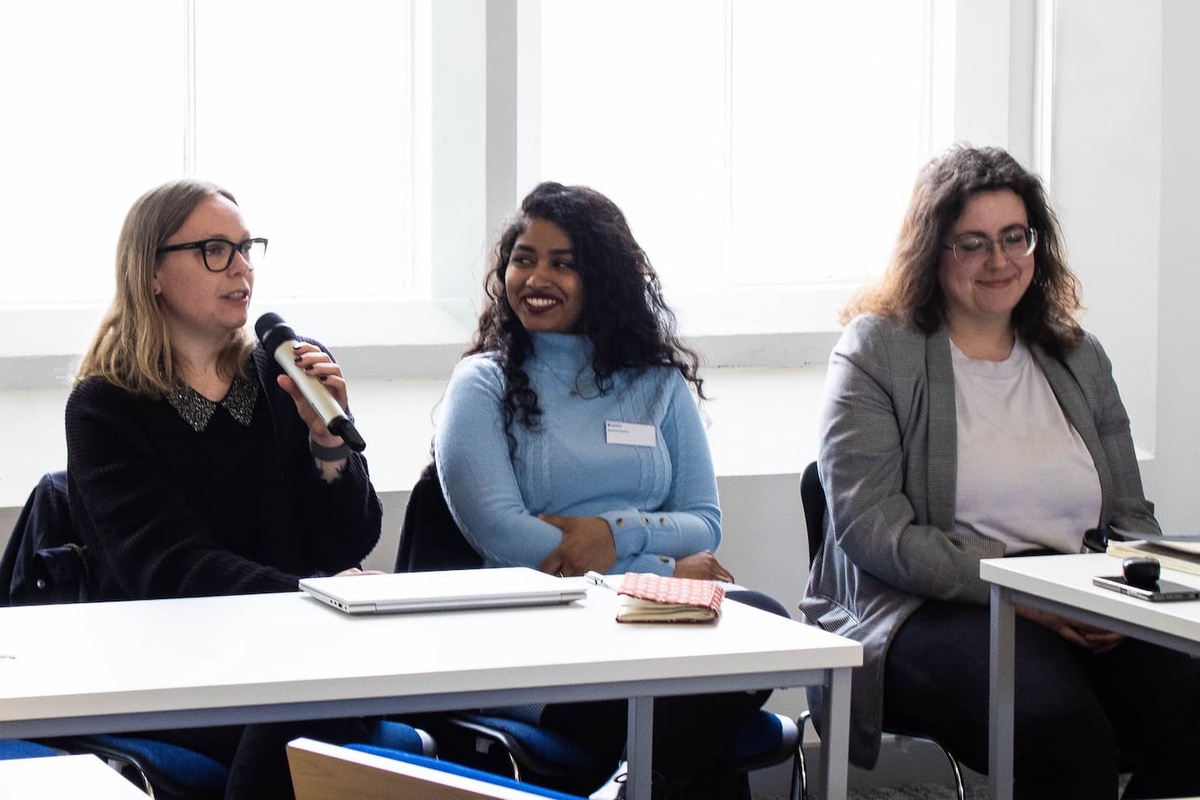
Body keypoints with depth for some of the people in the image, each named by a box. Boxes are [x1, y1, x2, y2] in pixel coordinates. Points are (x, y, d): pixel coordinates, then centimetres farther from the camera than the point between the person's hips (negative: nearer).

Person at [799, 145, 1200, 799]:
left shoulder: (1078, 359, 21)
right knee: (1063, 729, -35)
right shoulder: (876, 352, 4)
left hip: (1083, 617, 5)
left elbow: (1131, 516, 20)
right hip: (928, 614, -4)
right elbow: (869, 529, -7)